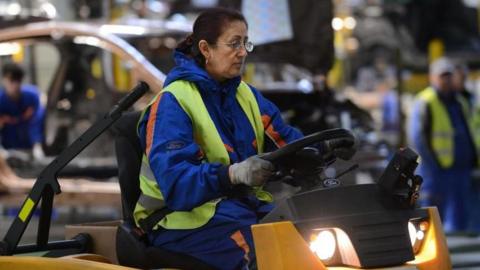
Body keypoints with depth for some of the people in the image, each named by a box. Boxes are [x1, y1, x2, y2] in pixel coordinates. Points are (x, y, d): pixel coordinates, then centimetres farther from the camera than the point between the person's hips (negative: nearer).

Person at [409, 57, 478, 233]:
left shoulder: (459, 102, 18)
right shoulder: (425, 102, -7)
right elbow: (417, 137, -12)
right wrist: (434, 163, -17)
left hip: (460, 168, 7)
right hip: (436, 170, -7)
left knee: (458, 216, 10)